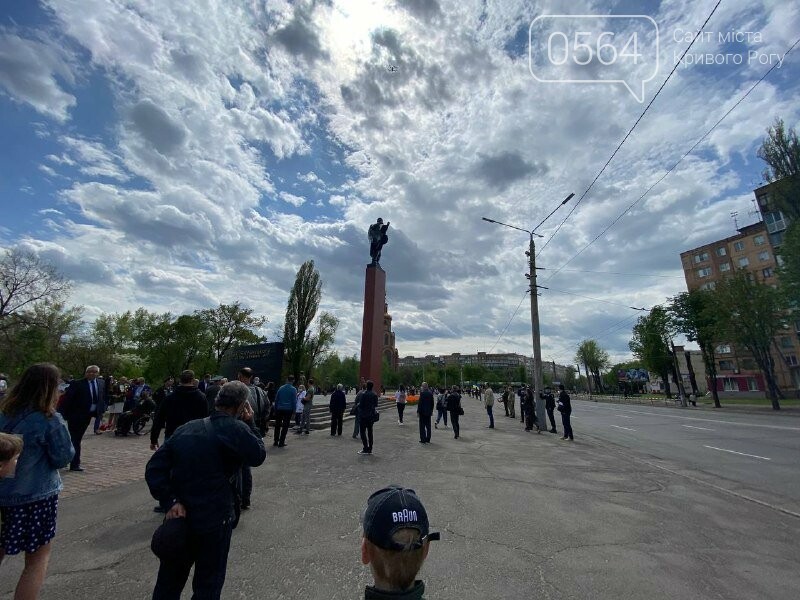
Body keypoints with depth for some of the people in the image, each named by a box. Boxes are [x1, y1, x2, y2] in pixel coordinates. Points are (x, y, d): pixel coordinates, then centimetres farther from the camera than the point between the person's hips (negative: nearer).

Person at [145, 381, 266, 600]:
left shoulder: (186, 428, 2)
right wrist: (250, 423, 0)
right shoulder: (236, 429, -18)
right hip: (214, 521, -6)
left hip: (180, 516, 6)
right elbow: (258, 456, -5)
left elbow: (154, 467, -1)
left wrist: (170, 501, -6)